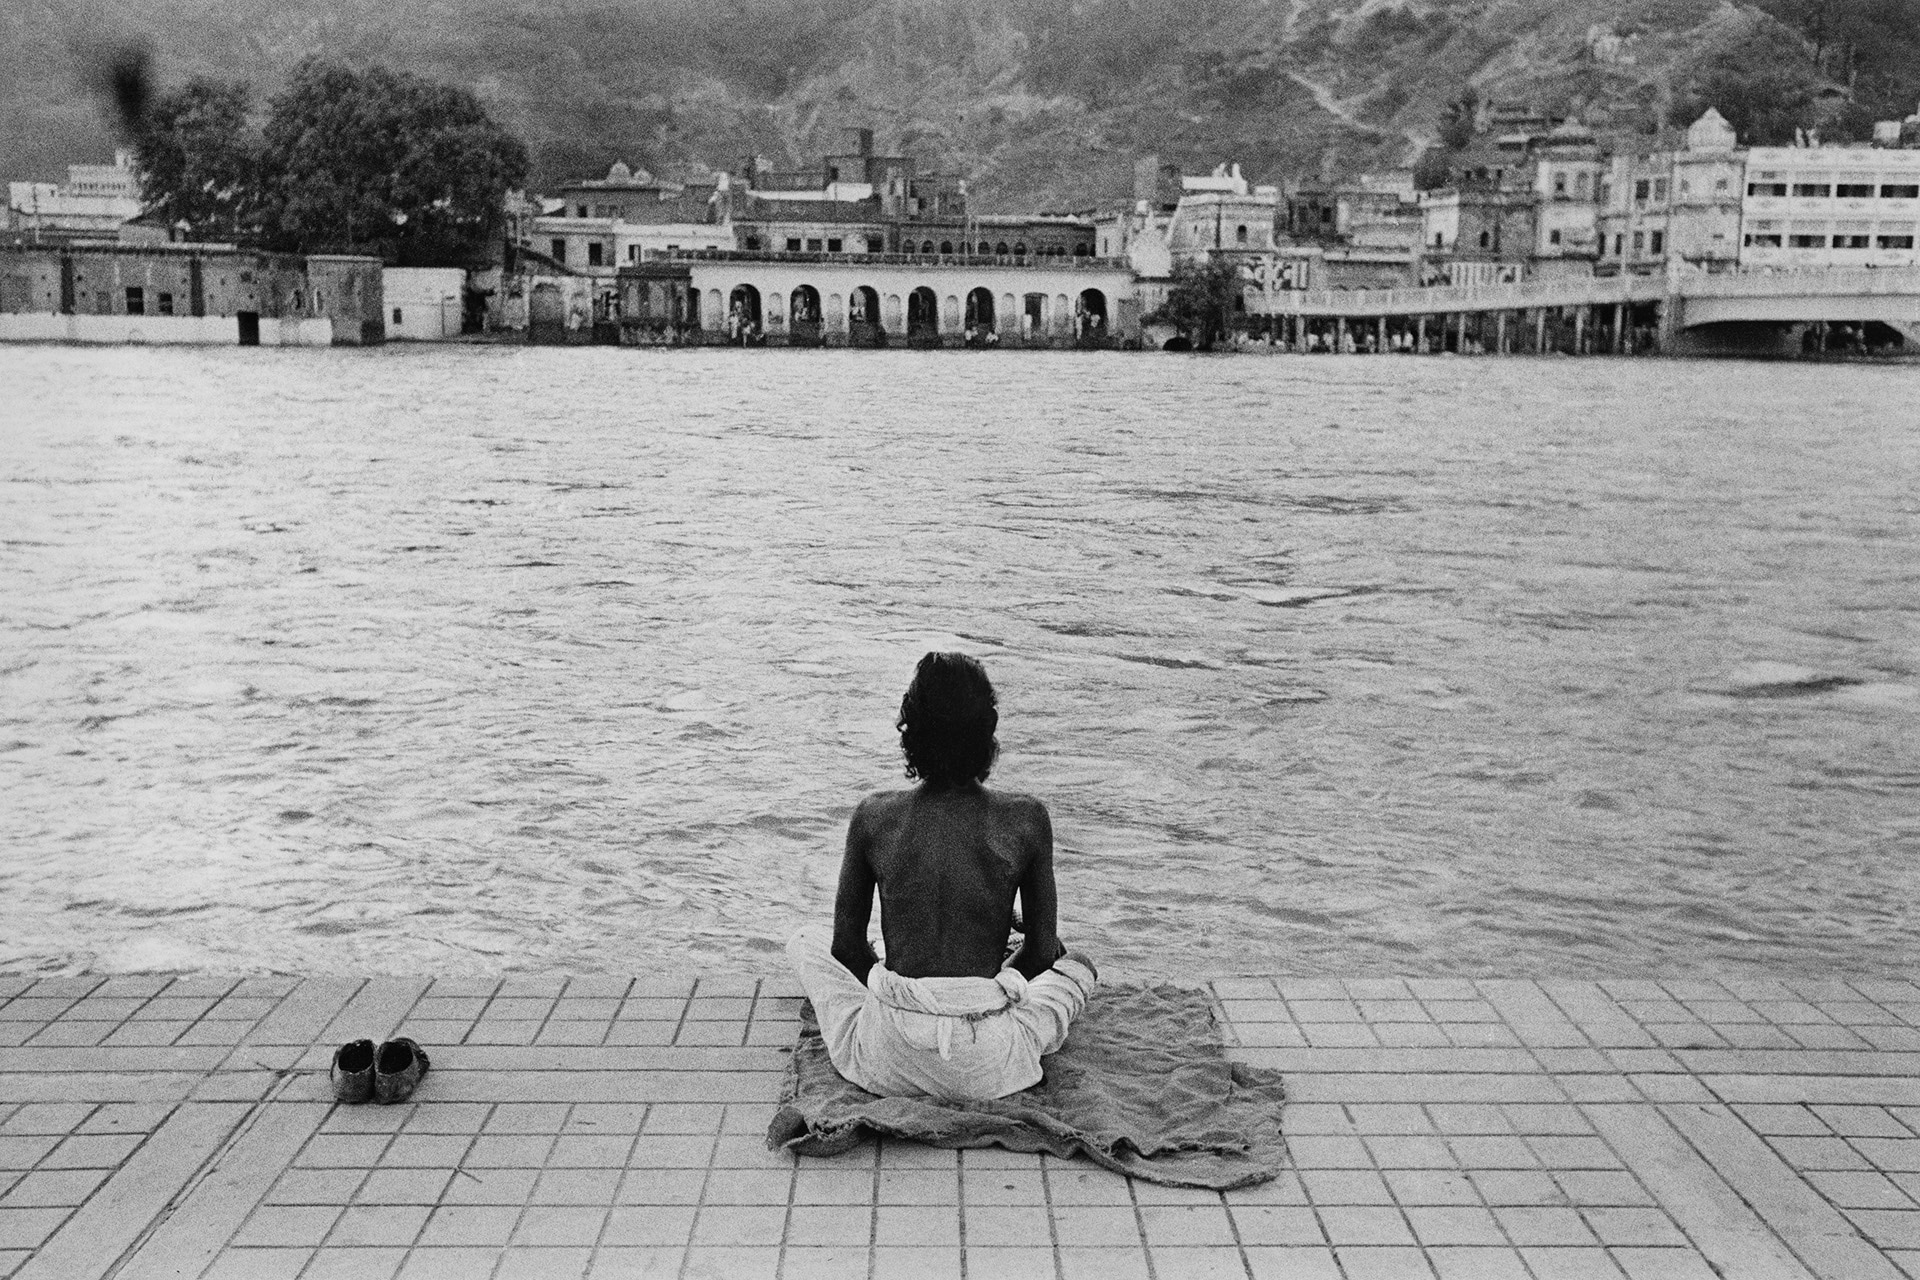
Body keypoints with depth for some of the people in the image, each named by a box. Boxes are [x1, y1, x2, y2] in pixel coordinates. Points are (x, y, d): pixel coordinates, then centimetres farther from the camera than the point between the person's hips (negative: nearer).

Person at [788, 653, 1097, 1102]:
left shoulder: (873, 816, -4)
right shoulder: (1026, 819, -7)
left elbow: (846, 947, 5)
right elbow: (1043, 953, 2)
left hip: (887, 1065, 0)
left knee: (806, 943, 29)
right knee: (1078, 966, 29)